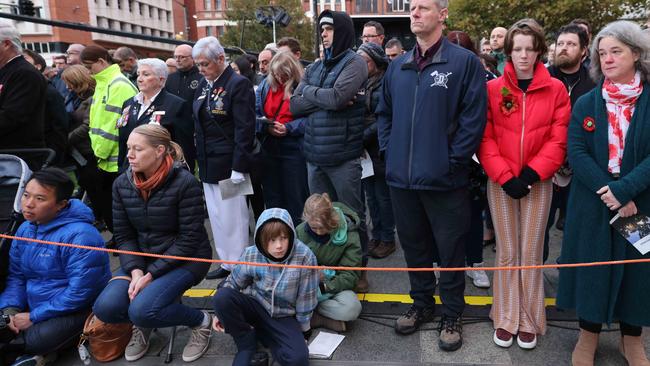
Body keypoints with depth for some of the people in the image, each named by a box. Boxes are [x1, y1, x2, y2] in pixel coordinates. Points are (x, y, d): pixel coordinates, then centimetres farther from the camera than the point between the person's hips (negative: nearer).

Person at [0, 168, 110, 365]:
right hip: (34, 308, 8)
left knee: (38, 340, -30)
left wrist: (34, 317, -19)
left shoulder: (79, 235, -25)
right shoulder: (25, 229, 4)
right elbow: (16, 276, 11)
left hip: (79, 311, -7)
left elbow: (79, 293, -25)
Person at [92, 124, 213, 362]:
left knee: (142, 310, -26)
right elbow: (124, 235, 1)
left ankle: (201, 321, 3)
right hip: (143, 258, 5)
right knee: (105, 308, -17)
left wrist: (151, 274, -21)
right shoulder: (122, 184, -2)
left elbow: (189, 240, -19)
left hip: (185, 259, -5)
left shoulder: (185, 183, -20)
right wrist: (135, 270, -16)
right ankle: (143, 324, 18)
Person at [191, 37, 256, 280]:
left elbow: (244, 129, -16)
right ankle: (226, 262, 27)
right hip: (208, 164, 8)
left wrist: (239, 167, -19)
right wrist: (199, 161, 13)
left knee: (232, 218, -1)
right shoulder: (204, 84, 12)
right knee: (216, 217, 14)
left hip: (228, 165, -8)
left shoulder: (238, 84, -11)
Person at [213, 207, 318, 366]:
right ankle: (247, 343, -5)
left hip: (284, 316, -1)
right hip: (255, 307, 1)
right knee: (222, 296, -29)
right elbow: (233, 283, 2)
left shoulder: (304, 257, -24)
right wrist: (221, 312, -4)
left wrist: (302, 329, -2)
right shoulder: (251, 255, -17)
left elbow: (305, 298, -12)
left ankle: (260, 333, 2)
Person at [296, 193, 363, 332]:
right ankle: (328, 320, -18)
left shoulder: (349, 236, -16)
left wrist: (324, 287, -29)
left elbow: (350, 275, -14)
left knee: (352, 308, -35)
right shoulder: (301, 231, -9)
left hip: (334, 285, -1)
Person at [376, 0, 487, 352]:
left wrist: (453, 161, -13)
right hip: (402, 176, 5)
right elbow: (384, 113, 19)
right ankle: (421, 303, 36)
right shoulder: (397, 66, 12)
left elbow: (473, 118, -11)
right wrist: (388, 151, 8)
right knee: (413, 245, 17)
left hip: (443, 178, -5)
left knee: (449, 249, 8)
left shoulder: (464, 62, -6)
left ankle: (452, 315, 26)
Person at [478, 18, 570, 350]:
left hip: (538, 182, 0)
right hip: (500, 182, 0)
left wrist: (531, 174, -12)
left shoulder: (555, 89, 2)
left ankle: (529, 321, 21)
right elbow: (485, 138, -2)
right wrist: (505, 177, -11)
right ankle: (506, 319, 20)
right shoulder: (493, 89, 2)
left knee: (531, 252, 6)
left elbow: (558, 140, -2)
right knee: (506, 252, 7)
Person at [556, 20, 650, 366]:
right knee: (591, 266, 8)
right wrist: (606, 190, -18)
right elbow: (576, 153, -7)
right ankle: (588, 334, 26)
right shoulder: (585, 103, 2)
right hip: (591, 204, 1)